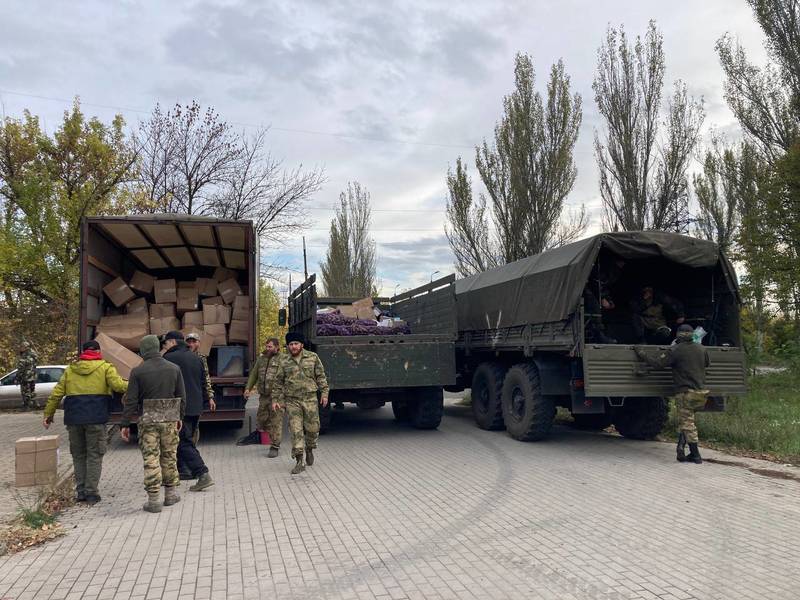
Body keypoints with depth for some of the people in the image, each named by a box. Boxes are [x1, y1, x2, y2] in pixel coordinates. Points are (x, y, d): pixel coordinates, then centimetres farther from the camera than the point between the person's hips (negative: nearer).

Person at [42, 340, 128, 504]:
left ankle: (80, 491, 14)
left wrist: (48, 415, 18)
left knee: (78, 455, 14)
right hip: (95, 418, -3)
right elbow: (118, 385, -13)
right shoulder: (105, 367, 2)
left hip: (74, 418, 4)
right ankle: (91, 492, 1)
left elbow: (56, 394, 12)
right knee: (94, 456, 3)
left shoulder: (70, 370, 14)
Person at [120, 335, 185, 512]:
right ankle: (170, 494, 23)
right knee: (169, 456, 14)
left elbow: (130, 400, -5)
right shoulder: (174, 368, 4)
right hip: (170, 418, 3)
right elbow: (182, 397, 7)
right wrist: (179, 417, 19)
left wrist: (124, 424, 1)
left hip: (148, 419, -2)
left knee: (151, 459, 2)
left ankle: (153, 500, 4)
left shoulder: (138, 371, -5)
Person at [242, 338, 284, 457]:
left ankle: (275, 447, 8)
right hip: (264, 395, 5)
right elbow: (254, 374, 20)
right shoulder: (261, 358, 14)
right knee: (261, 419, 11)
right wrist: (248, 388, 10)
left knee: (276, 421, 0)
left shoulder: (282, 359, -4)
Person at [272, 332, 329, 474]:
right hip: (292, 401, 0)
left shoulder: (312, 357, 2)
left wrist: (324, 393, -1)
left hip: (310, 400, 0)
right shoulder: (284, 363, 4)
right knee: (296, 430, -5)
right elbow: (278, 383, 9)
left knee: (312, 428, 4)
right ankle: (299, 461, 0)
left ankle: (309, 450, 33)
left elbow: (321, 376, 5)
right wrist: (275, 400, 5)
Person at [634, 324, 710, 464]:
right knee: (687, 421, 18)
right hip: (701, 392, 6)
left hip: (685, 393, -6)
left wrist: (641, 352, -6)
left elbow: (657, 363, -15)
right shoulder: (701, 349, 8)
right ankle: (681, 446, 11)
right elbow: (706, 363, 27)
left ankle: (695, 455, 1)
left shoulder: (676, 350, -12)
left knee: (687, 423, 0)